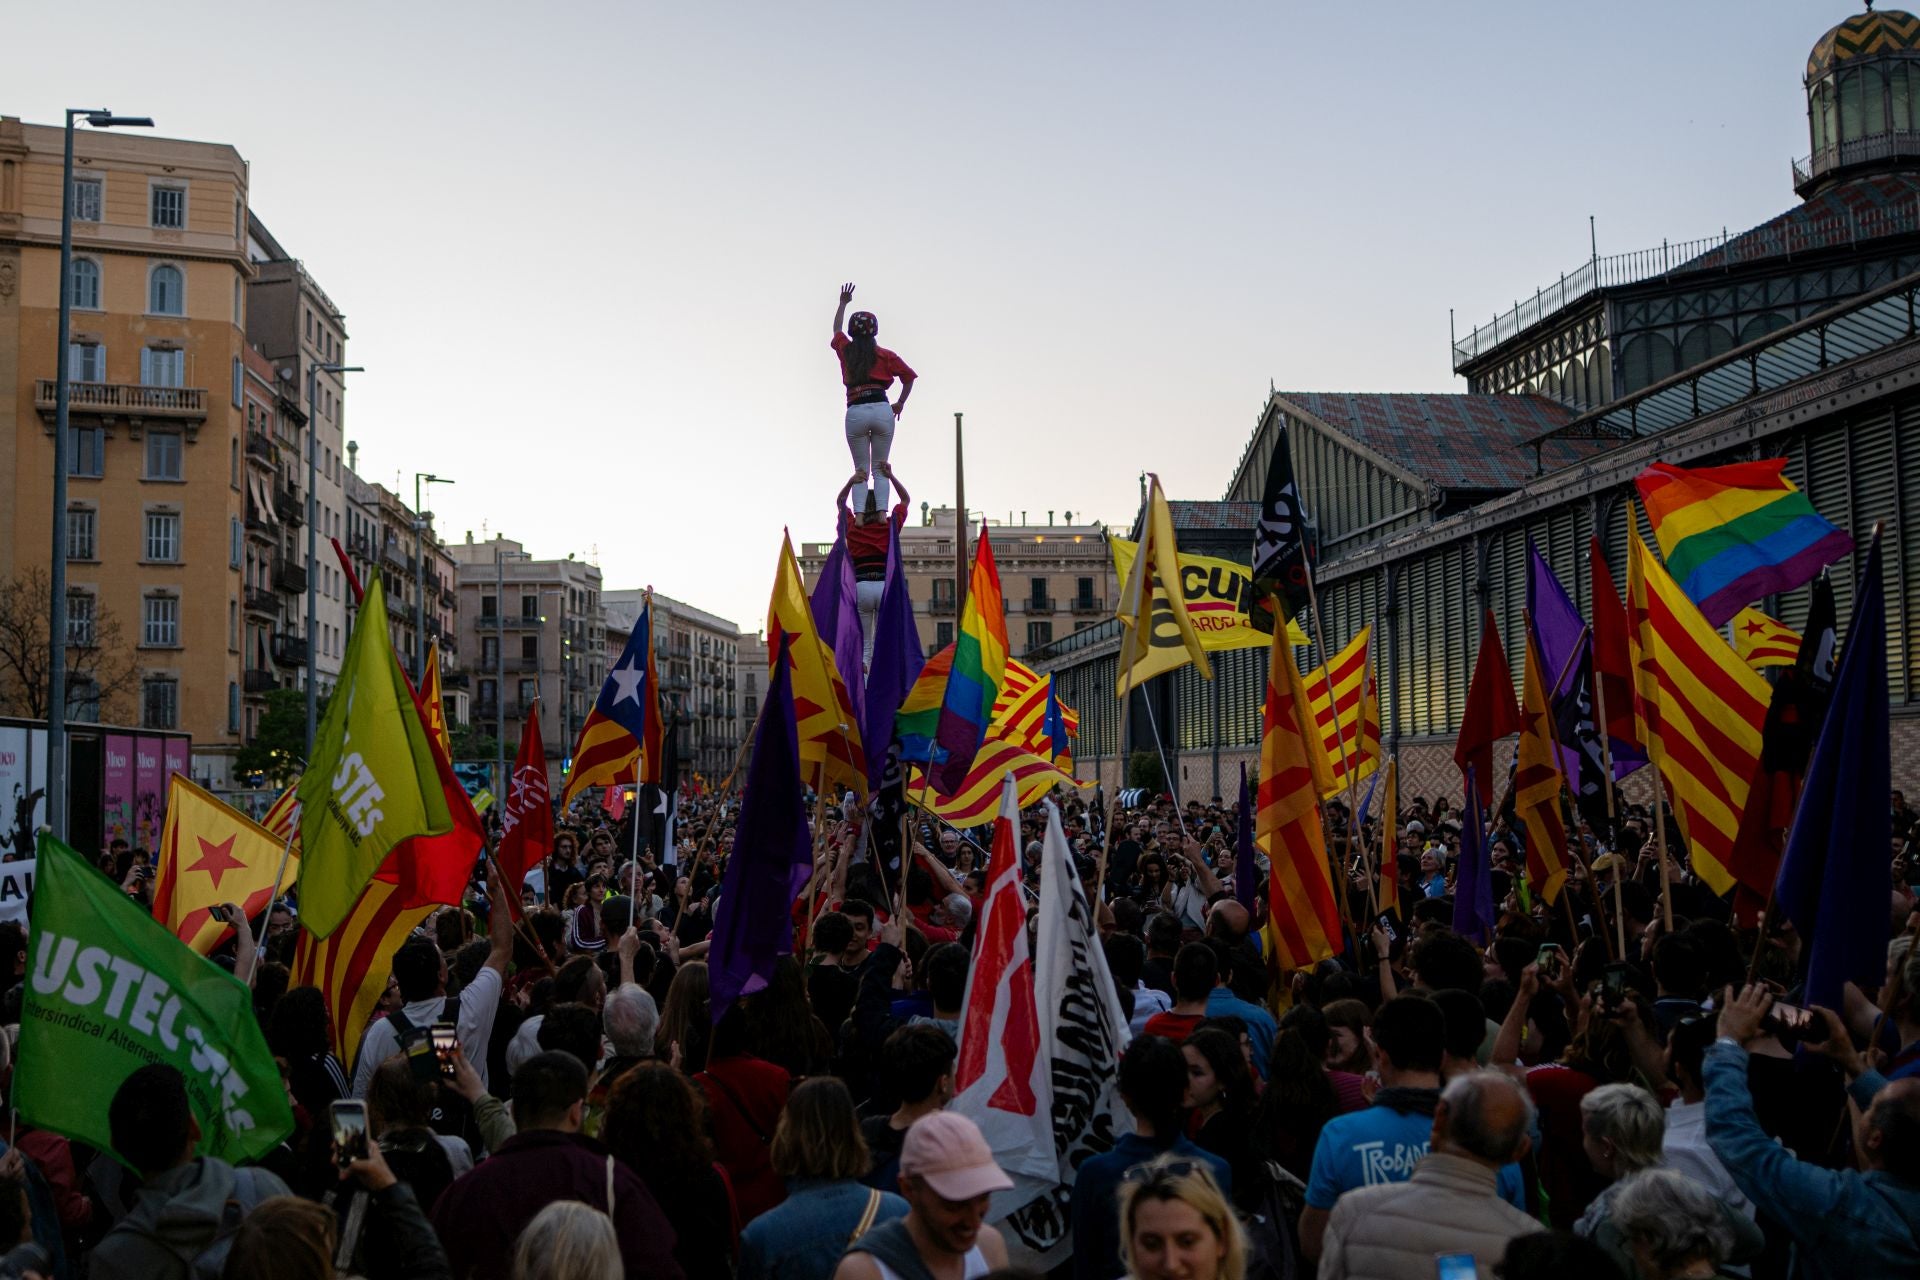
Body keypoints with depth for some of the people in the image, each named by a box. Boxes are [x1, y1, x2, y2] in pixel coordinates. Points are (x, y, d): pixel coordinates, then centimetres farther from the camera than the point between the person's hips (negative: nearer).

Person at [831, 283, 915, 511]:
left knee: (861, 469, 8)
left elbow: (836, 329, 33)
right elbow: (909, 376, 7)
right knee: (879, 468, 6)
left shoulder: (845, 350, 13)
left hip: (855, 413, 1)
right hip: (882, 410, -1)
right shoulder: (885, 355, 8)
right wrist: (901, 403, 18)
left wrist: (843, 303, 46)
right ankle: (882, 510, -12)